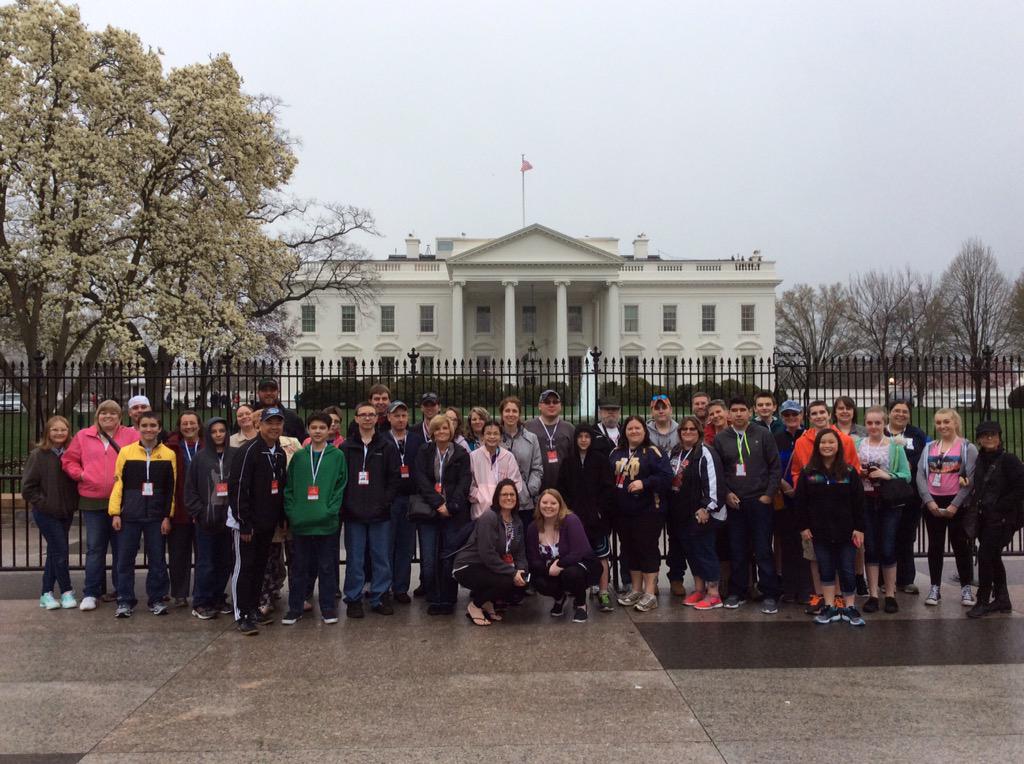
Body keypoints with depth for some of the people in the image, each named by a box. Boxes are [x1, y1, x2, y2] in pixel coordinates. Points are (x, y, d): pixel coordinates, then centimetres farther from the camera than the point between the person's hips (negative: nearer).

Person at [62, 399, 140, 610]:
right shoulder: (83, 436, 8)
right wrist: (80, 474, -4)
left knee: (121, 548, 8)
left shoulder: (131, 435, 2)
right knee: (94, 548, 5)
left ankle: (120, 589, 19)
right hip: (92, 501, 1)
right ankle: (91, 593, 11)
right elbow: (68, 460, 12)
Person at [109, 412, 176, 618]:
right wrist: (115, 513, -3)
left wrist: (167, 516, 0)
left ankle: (156, 599, 17)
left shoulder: (168, 454, 3)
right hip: (129, 515, 0)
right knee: (125, 559, 4)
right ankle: (125, 601, 14)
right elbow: (118, 483, 3)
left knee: (157, 559, 5)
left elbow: (171, 488, 5)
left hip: (157, 516, 0)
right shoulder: (126, 452, 2)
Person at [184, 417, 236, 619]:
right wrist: (199, 512, -6)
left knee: (225, 562, 8)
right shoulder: (201, 457, 1)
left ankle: (218, 599, 22)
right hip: (206, 519, -1)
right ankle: (201, 603, 12)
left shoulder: (235, 456, 2)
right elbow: (190, 489, 2)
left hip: (228, 518, 2)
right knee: (206, 563, 2)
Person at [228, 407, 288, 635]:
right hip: (247, 522, -7)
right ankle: (241, 615, 4)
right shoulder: (248, 451, -15)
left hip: (268, 522, 7)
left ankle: (253, 608, 24)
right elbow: (237, 488, -18)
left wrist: (282, 518, 12)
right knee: (244, 567, -2)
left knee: (260, 566, 14)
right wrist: (244, 523, -19)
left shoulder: (280, 453, 9)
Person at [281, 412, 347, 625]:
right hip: (300, 523, 2)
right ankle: (295, 608, 20)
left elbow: (340, 487, -1)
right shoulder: (298, 456, 8)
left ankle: (328, 608, 17)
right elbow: (288, 487, 7)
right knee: (298, 568, 9)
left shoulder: (337, 456, 2)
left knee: (327, 567, 6)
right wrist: (291, 511, -4)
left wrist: (331, 510, -11)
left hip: (327, 523, -2)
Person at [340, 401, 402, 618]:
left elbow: (395, 478, 2)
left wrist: (384, 503, -7)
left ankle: (380, 597, 16)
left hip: (380, 513, 0)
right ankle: (353, 599, 15)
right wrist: (345, 505, -6)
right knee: (354, 559, 6)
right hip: (353, 513, 0)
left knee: (381, 558, 6)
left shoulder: (387, 447, 5)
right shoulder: (346, 447, 5)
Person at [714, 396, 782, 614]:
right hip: (733, 503, 2)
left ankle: (769, 595, 8)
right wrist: (726, 494, -3)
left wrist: (769, 494, -5)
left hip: (761, 501, -1)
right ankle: (737, 592, 17)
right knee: (737, 550, 7)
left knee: (763, 550, 0)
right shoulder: (720, 439, 5)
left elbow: (775, 467, 1)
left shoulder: (763, 435, 2)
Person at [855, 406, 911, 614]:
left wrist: (886, 475, -17)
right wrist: (856, 473, -10)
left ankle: (890, 594, 15)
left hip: (889, 503, -2)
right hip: (865, 503, 2)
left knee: (888, 549, 1)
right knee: (870, 548, 6)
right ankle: (873, 595, 14)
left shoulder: (895, 446, 0)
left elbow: (906, 476, -2)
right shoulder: (857, 444, 5)